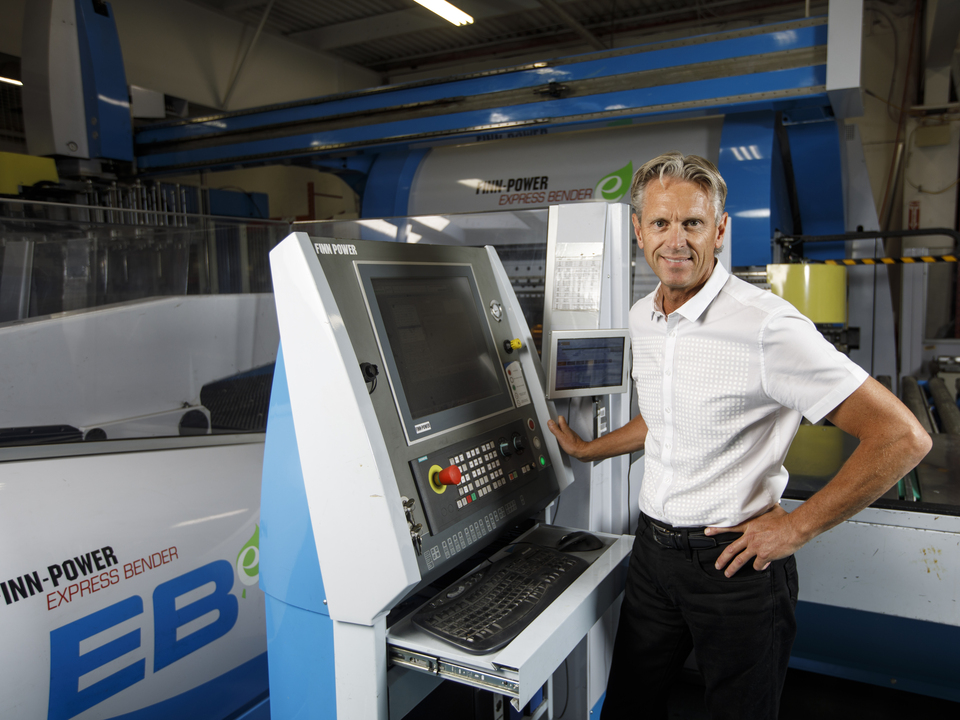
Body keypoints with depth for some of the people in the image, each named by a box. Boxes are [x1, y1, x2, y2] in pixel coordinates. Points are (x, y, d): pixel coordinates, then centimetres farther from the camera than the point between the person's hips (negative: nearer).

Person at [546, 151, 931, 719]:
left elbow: (903, 438, -21)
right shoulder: (643, 318, 4)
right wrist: (587, 450, 29)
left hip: (736, 560, -6)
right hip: (654, 546, 7)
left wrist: (797, 527, -17)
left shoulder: (767, 325, -21)